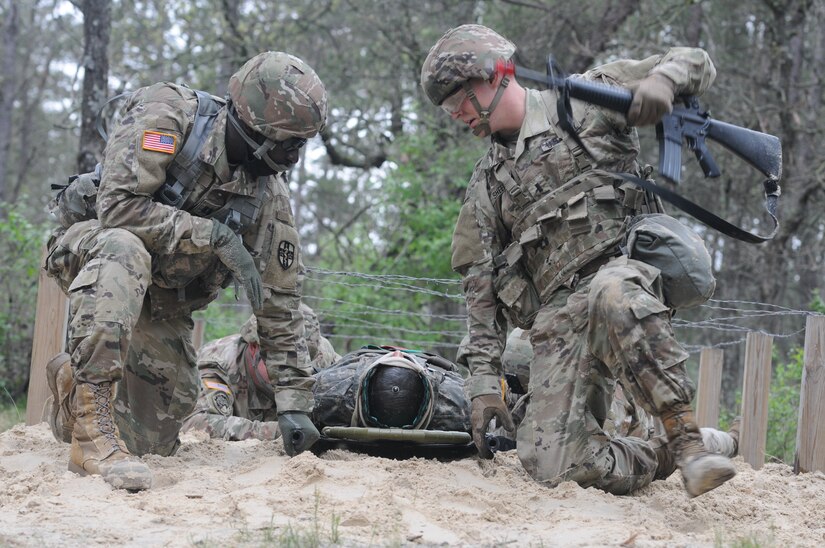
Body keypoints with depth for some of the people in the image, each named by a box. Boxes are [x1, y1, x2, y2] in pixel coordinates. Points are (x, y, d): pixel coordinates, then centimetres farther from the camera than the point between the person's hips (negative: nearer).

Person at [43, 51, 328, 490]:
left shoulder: (269, 193, -8)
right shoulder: (165, 113, -23)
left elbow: (279, 299, -3)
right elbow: (119, 205, -32)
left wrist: (293, 400, -7)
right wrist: (214, 235, -30)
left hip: (162, 301, 5)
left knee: (155, 440, -1)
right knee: (125, 249, -42)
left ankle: (72, 383, 32)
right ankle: (92, 427, -40)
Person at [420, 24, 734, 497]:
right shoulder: (487, 183, 21)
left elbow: (696, 64, 7)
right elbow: (481, 285, 17)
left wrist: (660, 80, -17)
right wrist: (485, 379, 7)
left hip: (630, 268, -4)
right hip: (560, 316, 4)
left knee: (612, 294, -42)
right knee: (552, 466, -14)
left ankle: (686, 437, -36)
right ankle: (656, 462, 12)